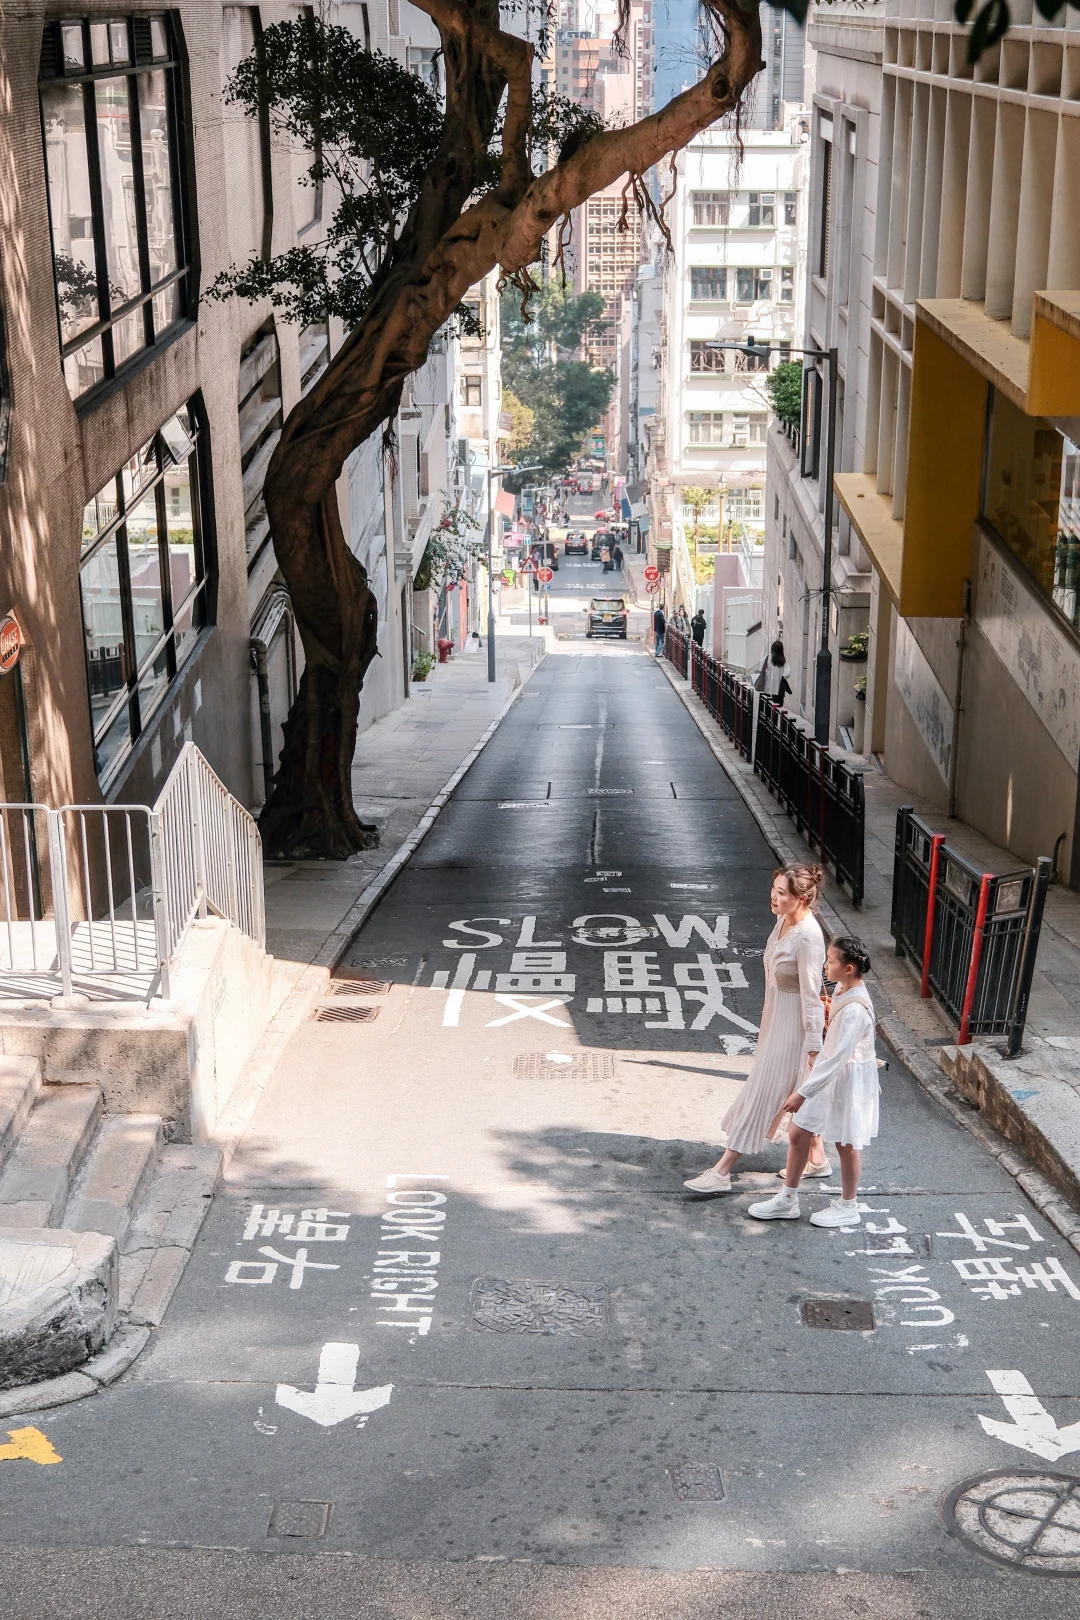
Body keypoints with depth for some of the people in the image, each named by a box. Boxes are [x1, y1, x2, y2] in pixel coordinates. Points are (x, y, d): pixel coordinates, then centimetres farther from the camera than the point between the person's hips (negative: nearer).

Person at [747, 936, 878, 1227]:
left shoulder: (854, 1009, -31)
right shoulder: (842, 990, -3)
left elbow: (837, 1058, -30)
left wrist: (803, 1092, -28)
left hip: (847, 1079, -9)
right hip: (827, 1071, 9)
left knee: (845, 1143, 11)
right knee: (798, 1134, 12)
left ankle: (848, 1207, 31)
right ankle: (787, 1200, 26)